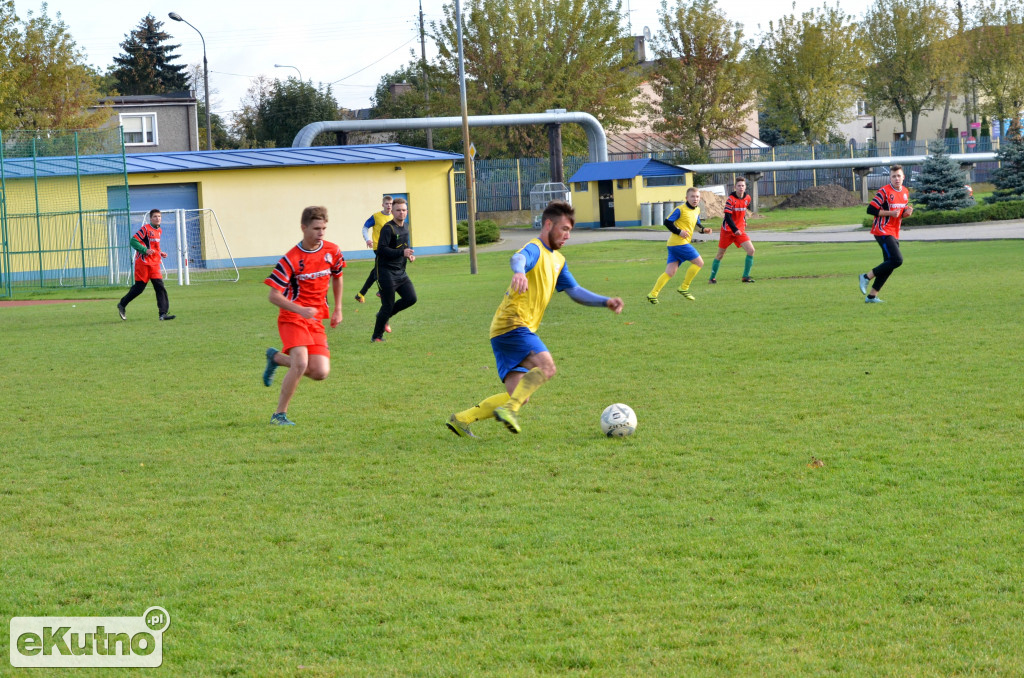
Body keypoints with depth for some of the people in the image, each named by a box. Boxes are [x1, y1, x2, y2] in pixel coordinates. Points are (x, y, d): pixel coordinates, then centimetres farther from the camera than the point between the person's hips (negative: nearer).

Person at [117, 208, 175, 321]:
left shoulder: (158, 230, 14)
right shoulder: (145, 228, -10)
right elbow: (133, 241, -15)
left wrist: (160, 253, 11)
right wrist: (145, 250, -23)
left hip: (154, 264, 7)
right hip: (143, 262, -7)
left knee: (160, 287, -5)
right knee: (139, 287, -1)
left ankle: (163, 313, -10)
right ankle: (122, 305, 20)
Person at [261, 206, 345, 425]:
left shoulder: (332, 252, 0)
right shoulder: (291, 259, -14)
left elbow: (337, 277, 22)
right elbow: (274, 295, -15)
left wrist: (337, 309, 19)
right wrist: (301, 310, -28)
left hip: (316, 320, 5)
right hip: (292, 317, -5)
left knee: (320, 373, -7)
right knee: (301, 363, -25)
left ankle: (277, 358, 19)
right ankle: (280, 414, -11)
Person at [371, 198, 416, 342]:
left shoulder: (405, 228, 13)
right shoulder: (388, 228, -14)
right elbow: (381, 249, -21)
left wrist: (410, 254, 7)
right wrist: (402, 253, -28)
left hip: (400, 272, 8)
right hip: (386, 272, -8)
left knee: (411, 298, -4)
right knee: (388, 306, -5)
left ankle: (384, 316, 17)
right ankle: (376, 337, 11)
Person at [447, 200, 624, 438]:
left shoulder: (558, 260, 21)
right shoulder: (535, 249, -10)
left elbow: (575, 291, 24)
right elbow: (518, 258, -34)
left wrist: (605, 301, 10)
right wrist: (519, 272, -58)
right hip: (512, 324, -10)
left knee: (518, 397, 4)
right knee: (546, 366, -29)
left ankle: (461, 419, 8)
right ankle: (509, 409, -29)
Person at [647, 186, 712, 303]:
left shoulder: (697, 210, 16)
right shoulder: (680, 210, -9)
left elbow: (696, 225, 30)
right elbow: (667, 222, -9)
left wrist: (703, 230, 10)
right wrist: (679, 231, -17)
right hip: (679, 242, -8)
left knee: (670, 272, 3)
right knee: (699, 262, -5)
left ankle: (653, 294, 0)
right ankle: (684, 288, 2)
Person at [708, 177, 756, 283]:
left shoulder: (747, 198, 1)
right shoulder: (731, 199, -15)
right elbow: (727, 216, -20)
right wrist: (735, 229, -27)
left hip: (740, 230, 4)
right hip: (728, 230, -4)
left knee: (751, 250, -12)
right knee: (720, 254, 5)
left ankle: (746, 276, -3)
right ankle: (712, 277, 20)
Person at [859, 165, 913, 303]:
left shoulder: (905, 192, 12)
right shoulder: (884, 191, -12)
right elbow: (871, 210, -14)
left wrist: (907, 212, 0)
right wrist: (890, 213, -19)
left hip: (894, 234, 8)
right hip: (883, 231, -8)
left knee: (890, 264, 6)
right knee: (897, 260, -19)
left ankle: (872, 295, 11)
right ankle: (866, 277, -9)